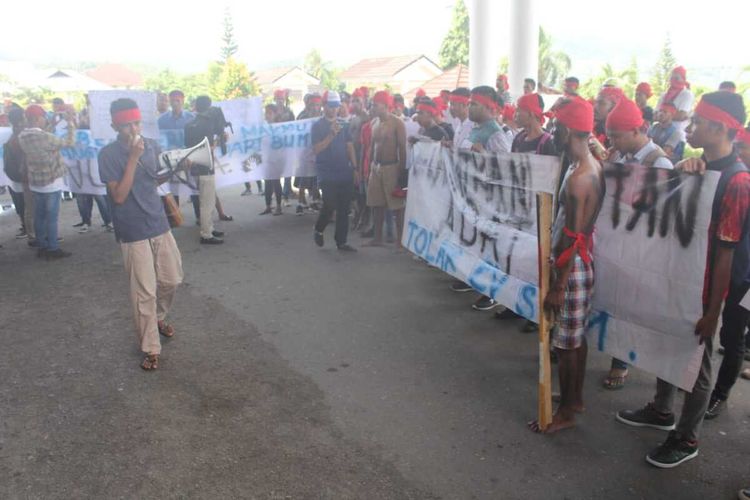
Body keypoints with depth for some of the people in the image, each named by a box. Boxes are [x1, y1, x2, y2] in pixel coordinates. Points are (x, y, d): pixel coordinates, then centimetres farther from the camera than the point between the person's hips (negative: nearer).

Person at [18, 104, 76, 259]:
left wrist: (51, 125, 13)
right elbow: (70, 142, -17)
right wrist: (71, 122, -8)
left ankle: (42, 246, 22)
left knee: (40, 215, 13)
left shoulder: (23, 136, -1)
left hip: (36, 182, 8)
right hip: (51, 182, -8)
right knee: (52, 217, 0)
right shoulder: (44, 137, -24)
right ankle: (53, 249, 6)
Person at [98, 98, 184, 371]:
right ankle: (151, 348, 10)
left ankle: (158, 317, 42)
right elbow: (119, 196, -19)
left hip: (159, 224, 5)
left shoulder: (151, 145, 3)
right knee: (144, 292, -2)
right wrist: (133, 158, -23)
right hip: (133, 232, -5)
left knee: (172, 280, 14)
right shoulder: (109, 154, -12)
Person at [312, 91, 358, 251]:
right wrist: (332, 134, -20)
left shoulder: (344, 124, 11)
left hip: (345, 173, 4)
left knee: (344, 208, 4)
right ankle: (318, 230, 22)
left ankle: (341, 241, 12)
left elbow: (350, 147, 12)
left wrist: (354, 167, 6)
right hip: (327, 174, -4)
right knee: (330, 206, -7)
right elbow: (317, 149, -11)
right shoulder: (317, 126, -2)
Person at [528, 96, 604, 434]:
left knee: (566, 343, 3)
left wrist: (557, 286, -18)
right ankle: (575, 398, 35)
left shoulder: (578, 178, -23)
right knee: (577, 338, 20)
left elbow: (572, 238, -23)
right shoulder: (593, 164, 6)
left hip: (573, 267, -10)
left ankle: (566, 412, 18)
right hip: (583, 262, 10)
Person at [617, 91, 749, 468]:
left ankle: (687, 439, 26)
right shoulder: (701, 167, 6)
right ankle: (661, 411, 42)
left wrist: (712, 311, -18)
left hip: (703, 288, -8)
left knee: (696, 362, 8)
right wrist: (684, 166, -15)